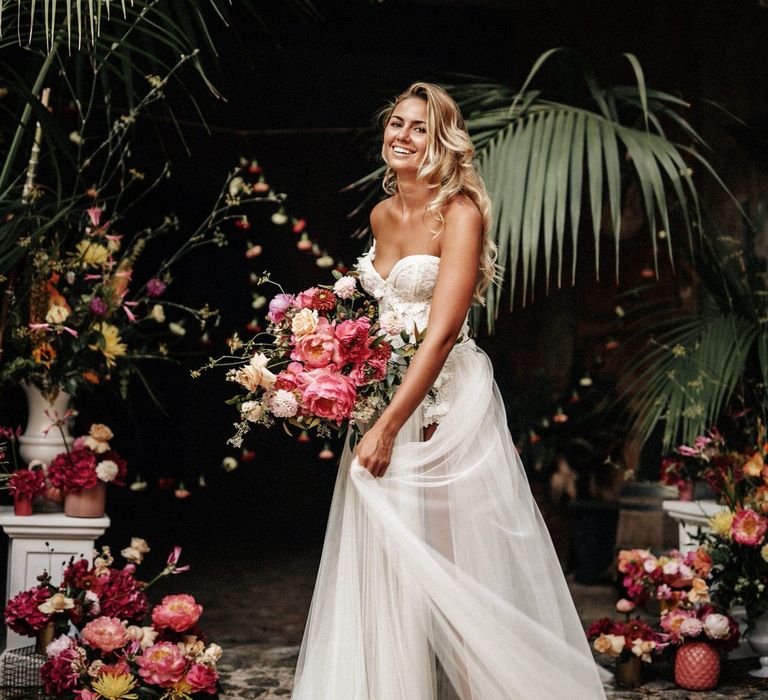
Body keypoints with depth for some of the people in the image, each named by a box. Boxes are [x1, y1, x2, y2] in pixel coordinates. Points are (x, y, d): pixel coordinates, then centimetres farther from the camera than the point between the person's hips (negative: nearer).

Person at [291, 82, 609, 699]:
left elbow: (441, 331, -20)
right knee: (383, 562, 8)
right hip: (387, 391, 7)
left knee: (451, 554, 1)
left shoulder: (460, 213, -12)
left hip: (445, 403, -6)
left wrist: (387, 427, -24)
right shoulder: (382, 215, 10)